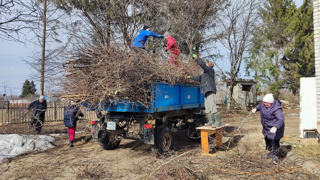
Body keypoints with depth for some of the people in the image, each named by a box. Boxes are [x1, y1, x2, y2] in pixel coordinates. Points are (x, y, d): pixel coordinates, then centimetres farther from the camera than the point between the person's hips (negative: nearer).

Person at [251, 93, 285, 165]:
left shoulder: (276, 109, -32)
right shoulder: (263, 104, -9)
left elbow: (281, 119, -41)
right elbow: (260, 105, 16)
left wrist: (275, 127, -56)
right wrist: (255, 109, -2)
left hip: (275, 128, -8)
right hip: (266, 127, 8)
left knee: (275, 142, -8)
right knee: (267, 140, 22)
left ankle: (275, 156, 11)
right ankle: (270, 152, 44)